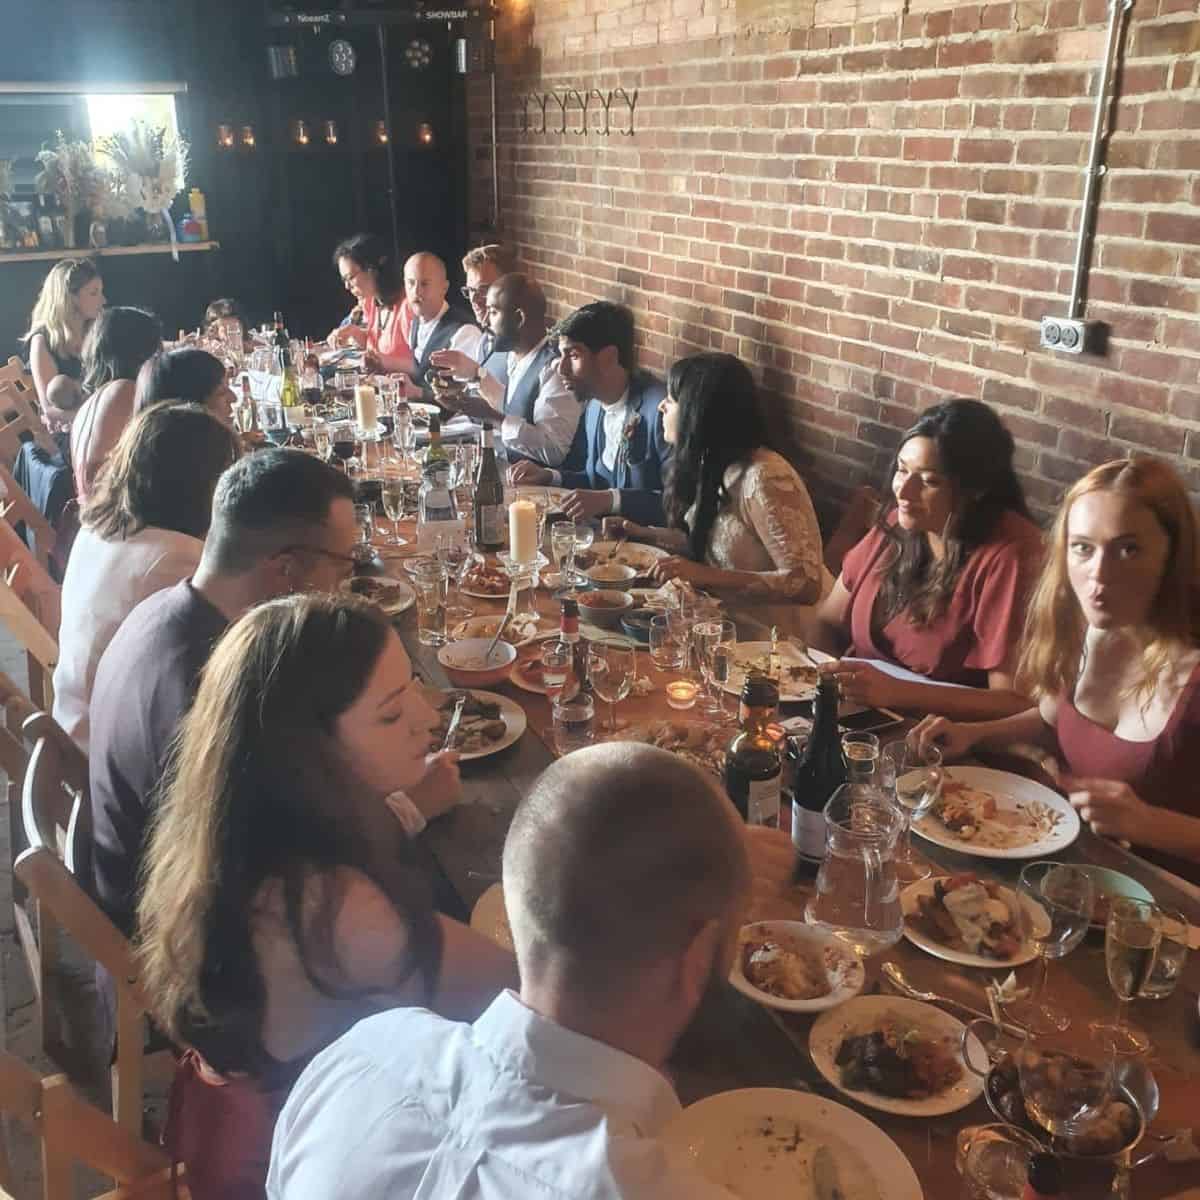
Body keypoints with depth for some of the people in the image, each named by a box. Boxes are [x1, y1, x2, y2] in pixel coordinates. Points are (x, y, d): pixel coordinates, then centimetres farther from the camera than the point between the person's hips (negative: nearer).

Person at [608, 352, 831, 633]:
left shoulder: (764, 478, -24)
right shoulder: (714, 466, 2)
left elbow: (806, 584, -28)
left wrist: (705, 576, -32)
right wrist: (645, 534, 11)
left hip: (784, 632, -8)